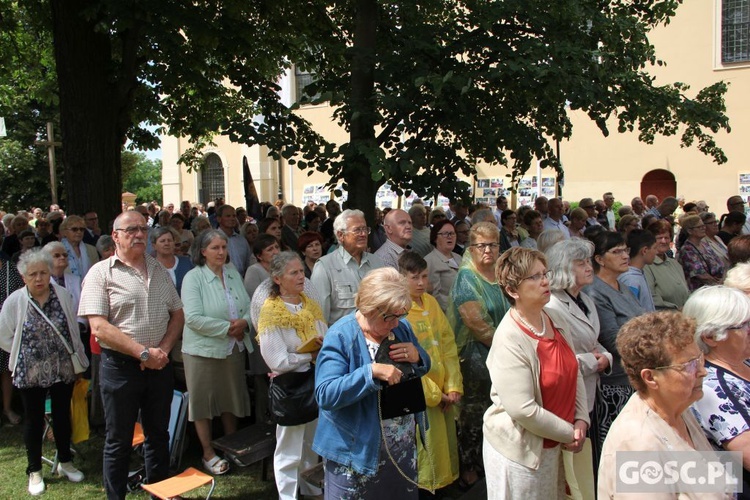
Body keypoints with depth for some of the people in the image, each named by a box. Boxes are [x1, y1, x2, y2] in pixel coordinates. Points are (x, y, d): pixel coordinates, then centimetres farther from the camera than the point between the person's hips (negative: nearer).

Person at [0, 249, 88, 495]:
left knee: (63, 416, 14)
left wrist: (79, 360, 6)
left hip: (64, 370, 2)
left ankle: (65, 462, 32)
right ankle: (34, 471, 25)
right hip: (30, 373, -2)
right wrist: (28, 353, 1)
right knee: (34, 420, 10)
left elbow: (74, 331, 4)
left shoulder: (64, 296, -3)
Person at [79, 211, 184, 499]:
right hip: (121, 366, -4)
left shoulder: (158, 270, 9)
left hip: (159, 365, 5)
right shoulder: (101, 273, -7)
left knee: (158, 434, 17)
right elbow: (99, 327, -15)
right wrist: (143, 352, -18)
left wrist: (163, 349, -6)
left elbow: (177, 314, 11)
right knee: (119, 441, 9)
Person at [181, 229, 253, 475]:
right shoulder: (193, 278, -11)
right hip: (203, 349, -5)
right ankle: (208, 453, 24)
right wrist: (227, 328, -18)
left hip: (234, 348, 5)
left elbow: (248, 306, 8)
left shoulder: (234, 274, 6)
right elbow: (193, 318, -20)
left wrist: (244, 322, -14)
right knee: (204, 399, 8)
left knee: (232, 397, 15)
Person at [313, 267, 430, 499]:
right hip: (356, 451, -6)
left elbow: (424, 366, 12)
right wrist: (371, 372, -35)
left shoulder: (401, 327, 0)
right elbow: (325, 395, -27)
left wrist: (417, 357, -12)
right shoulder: (340, 336, -20)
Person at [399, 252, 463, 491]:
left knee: (446, 444, 15)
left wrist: (453, 386, -2)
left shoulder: (431, 303, 6)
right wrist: (432, 393, -12)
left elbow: (448, 345, 6)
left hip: (443, 393, 6)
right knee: (427, 450, 3)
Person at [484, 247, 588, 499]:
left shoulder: (556, 320, 0)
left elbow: (575, 373, 8)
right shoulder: (509, 340, -23)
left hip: (555, 445, 7)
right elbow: (523, 410, -25)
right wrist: (569, 433, -14)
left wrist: (581, 420, -3)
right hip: (521, 450, -7)